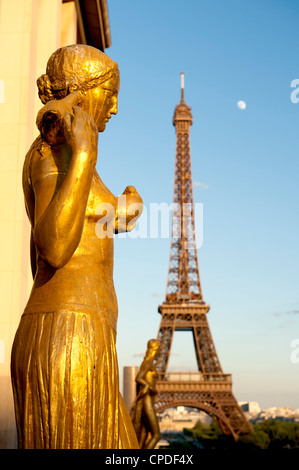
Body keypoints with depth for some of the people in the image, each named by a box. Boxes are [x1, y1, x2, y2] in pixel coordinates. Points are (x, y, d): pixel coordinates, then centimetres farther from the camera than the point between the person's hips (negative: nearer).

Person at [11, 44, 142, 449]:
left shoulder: (56, 157, 21)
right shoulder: (54, 151, -8)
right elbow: (53, 250, -24)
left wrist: (108, 222, 29)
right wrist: (85, 155, -23)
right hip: (70, 338, -10)